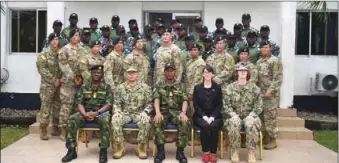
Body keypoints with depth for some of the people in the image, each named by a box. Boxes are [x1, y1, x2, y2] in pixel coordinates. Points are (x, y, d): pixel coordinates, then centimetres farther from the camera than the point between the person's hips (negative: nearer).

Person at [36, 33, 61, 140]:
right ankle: (43, 130, 0)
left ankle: (55, 128, 20)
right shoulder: (44, 53, -5)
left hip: (59, 84, 5)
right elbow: (42, 69, -12)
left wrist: (60, 79, -5)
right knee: (45, 107, -6)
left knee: (57, 107, 10)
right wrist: (53, 80, -15)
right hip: (47, 84, -5)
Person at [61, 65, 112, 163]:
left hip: (101, 112, -3)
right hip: (85, 112, 3)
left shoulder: (106, 87, 4)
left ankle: (103, 151, -27)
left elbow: (108, 104, -6)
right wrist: (84, 114, -18)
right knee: (71, 120, -25)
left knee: (105, 120, -37)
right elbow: (79, 103, 3)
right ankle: (71, 150, -17)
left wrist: (96, 113, -21)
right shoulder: (84, 87, 11)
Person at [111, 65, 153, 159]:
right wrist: (117, 111, -14)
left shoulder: (145, 87, 5)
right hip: (125, 113, 1)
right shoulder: (120, 88, 8)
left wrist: (145, 112, -16)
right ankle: (120, 147, -17)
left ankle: (141, 148, -19)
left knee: (146, 120, -35)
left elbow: (149, 103, 3)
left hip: (139, 113, -1)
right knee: (115, 119, -31)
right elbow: (116, 103, 7)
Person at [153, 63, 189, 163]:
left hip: (177, 112, 0)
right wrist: (158, 112, -21)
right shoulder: (159, 86, 14)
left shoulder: (180, 86, 13)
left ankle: (180, 151, -21)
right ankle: (160, 150, -25)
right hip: (164, 112, 0)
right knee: (157, 121, -34)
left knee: (185, 122, -33)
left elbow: (185, 101, 2)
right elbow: (156, 99, -1)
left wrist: (183, 112, -18)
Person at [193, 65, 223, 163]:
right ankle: (205, 152, -21)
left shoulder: (217, 88, 10)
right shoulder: (197, 88, 10)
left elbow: (219, 105, 2)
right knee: (204, 126, -32)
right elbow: (195, 104, 2)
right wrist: (204, 116, -14)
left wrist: (212, 117, -13)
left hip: (215, 116, 0)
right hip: (200, 116, 0)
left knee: (213, 126, -32)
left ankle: (213, 153, -20)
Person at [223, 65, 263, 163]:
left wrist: (251, 115, -14)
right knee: (234, 124, -34)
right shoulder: (230, 88, 4)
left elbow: (259, 105, 1)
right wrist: (233, 115, -16)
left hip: (249, 116, 0)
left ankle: (252, 153, -25)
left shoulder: (254, 88, 5)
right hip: (234, 116, 0)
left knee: (251, 124, -34)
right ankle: (234, 152, -21)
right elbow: (225, 104, -2)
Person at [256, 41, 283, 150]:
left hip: (271, 94, -8)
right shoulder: (258, 62, 16)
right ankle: (265, 137, 21)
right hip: (260, 93, 8)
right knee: (262, 117, 11)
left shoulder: (275, 61, -9)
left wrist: (270, 91, -21)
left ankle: (273, 140, 3)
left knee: (270, 117, -6)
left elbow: (277, 79, -15)